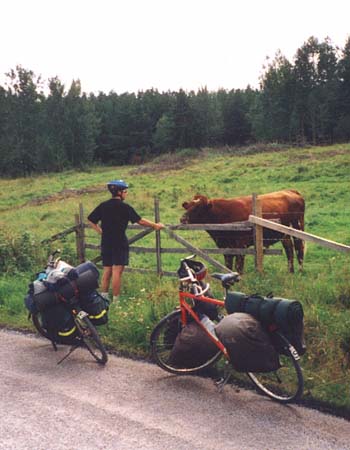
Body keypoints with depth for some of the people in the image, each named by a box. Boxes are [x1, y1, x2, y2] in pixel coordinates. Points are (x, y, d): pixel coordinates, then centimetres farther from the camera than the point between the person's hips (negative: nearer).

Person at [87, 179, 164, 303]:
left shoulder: (103, 205, 8)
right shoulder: (124, 207, -8)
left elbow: (91, 220, 11)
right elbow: (140, 221, -7)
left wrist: (100, 231, 15)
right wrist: (155, 225, 4)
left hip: (106, 243, 6)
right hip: (119, 243, -6)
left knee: (106, 271, 12)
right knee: (117, 272, -5)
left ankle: (103, 297, 12)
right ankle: (115, 299, -4)